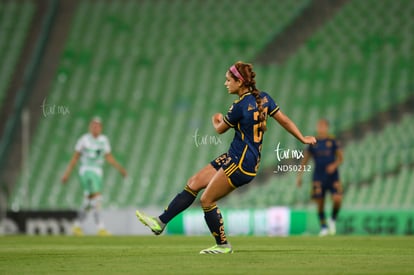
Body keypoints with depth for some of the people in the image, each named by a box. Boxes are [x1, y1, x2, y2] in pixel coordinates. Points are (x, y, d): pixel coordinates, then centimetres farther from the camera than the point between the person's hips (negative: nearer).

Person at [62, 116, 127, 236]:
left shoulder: (104, 140, 9)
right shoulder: (84, 140, -3)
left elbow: (109, 157, 13)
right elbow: (75, 157, 2)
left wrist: (120, 168, 1)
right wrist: (67, 173, 2)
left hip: (97, 172, 6)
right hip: (86, 171, -6)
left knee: (88, 203, 11)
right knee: (96, 198, -19)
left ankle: (77, 226, 28)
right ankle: (101, 228, -21)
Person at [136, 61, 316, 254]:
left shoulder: (240, 107, -19)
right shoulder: (263, 99, 5)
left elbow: (220, 129, -2)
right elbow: (285, 121, 9)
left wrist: (217, 120, 21)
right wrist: (303, 139, 21)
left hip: (241, 163, -10)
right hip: (233, 158, 10)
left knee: (207, 200, -4)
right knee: (193, 184, 7)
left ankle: (223, 245, 10)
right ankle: (160, 222, 6)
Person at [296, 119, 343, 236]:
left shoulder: (333, 141, 3)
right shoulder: (313, 142, 7)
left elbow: (340, 157, 4)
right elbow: (305, 159, 12)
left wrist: (334, 165, -16)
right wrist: (299, 176, 8)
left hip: (332, 176, -1)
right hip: (318, 177, 1)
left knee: (337, 199, -18)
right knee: (320, 203, -2)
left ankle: (333, 220, 9)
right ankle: (324, 227, 14)